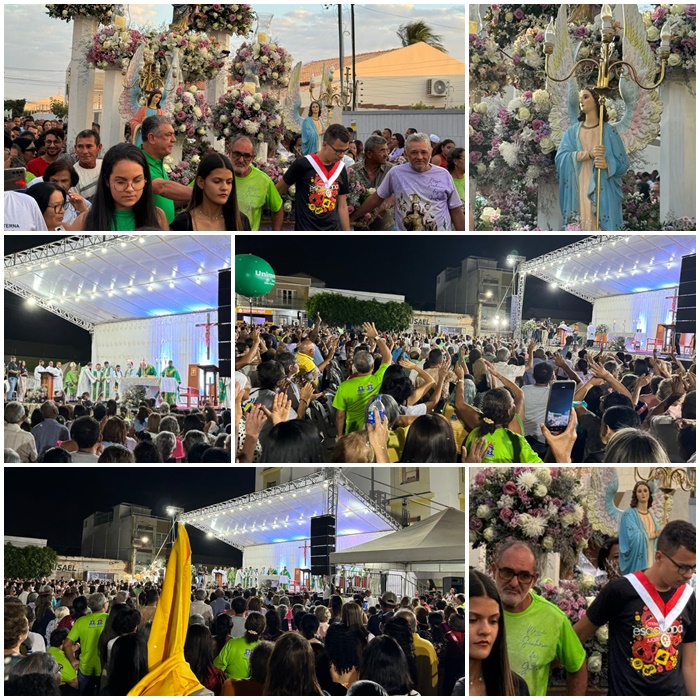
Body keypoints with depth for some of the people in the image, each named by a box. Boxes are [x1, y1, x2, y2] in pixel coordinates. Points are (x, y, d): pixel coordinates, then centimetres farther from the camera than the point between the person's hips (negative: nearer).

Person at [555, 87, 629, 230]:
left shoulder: (609, 131, 5)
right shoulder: (572, 131, 12)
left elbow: (623, 162, 2)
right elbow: (560, 157, -3)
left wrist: (607, 164, -20)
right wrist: (589, 153, -16)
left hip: (601, 192, -2)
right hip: (577, 192, 2)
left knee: (601, 229, -9)